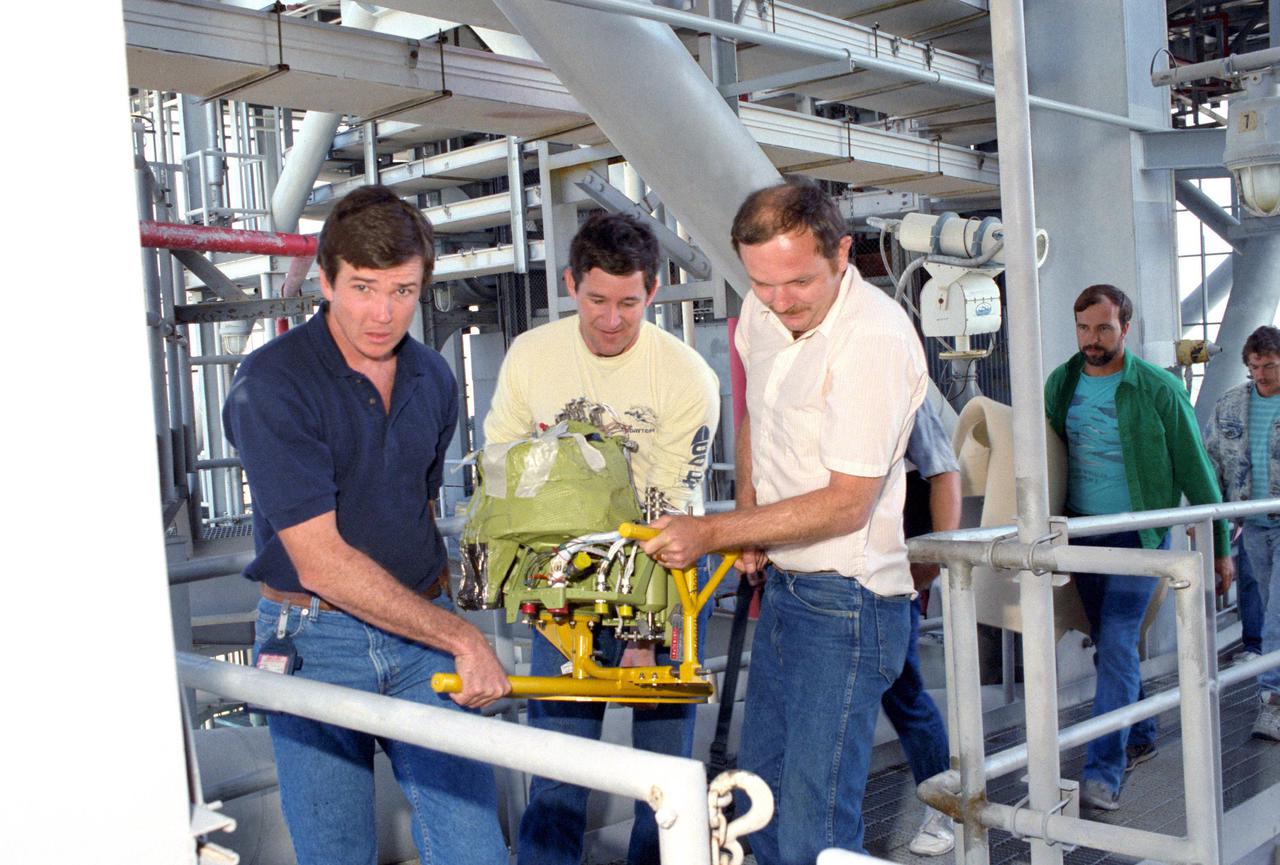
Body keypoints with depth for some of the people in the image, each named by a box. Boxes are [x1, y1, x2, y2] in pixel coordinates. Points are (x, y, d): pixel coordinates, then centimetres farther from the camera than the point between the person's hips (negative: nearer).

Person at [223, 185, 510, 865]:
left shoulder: (433, 378, 6)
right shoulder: (271, 384, -15)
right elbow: (321, 562, -19)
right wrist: (461, 637, -17)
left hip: (423, 626, 4)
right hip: (315, 639, -4)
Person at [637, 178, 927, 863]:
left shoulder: (875, 338, -20)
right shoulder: (762, 311, 4)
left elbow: (847, 503, -21)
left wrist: (712, 533, -19)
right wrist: (747, 518, 10)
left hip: (845, 605, -8)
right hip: (781, 585, 8)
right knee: (763, 794, 18)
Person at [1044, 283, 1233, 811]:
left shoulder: (1159, 389, -8)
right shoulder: (1060, 384, 4)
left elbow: (1194, 470, -3)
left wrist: (1220, 545, -1)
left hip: (1138, 535, -5)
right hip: (1081, 533, 5)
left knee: (1117, 647, -12)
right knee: (1111, 646, 14)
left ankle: (1104, 772, -10)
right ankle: (1140, 737, 32)